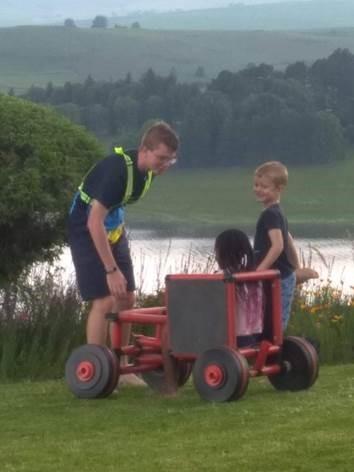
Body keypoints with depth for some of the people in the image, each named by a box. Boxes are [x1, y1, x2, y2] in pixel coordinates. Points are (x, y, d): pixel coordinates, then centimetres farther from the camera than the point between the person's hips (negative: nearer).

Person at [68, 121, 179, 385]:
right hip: (88, 230, -8)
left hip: (113, 230, 8)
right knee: (104, 301, -14)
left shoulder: (147, 170, -6)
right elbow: (94, 222, -33)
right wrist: (111, 270, -33)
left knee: (126, 299, 7)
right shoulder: (117, 170, -31)